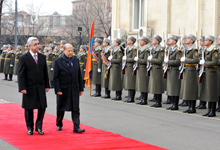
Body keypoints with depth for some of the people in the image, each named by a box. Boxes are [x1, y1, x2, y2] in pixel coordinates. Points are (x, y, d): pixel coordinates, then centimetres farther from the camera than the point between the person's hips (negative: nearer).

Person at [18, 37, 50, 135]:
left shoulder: (42, 57, 8)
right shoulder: (24, 58, -6)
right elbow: (21, 74, -8)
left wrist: (47, 85, 9)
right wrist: (22, 88, -15)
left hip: (40, 87, 4)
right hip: (29, 88, -4)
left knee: (42, 107, 0)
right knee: (29, 109, 6)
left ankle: (39, 127, 15)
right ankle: (30, 128, 20)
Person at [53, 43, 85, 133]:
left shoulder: (76, 60, 8)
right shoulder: (58, 62, -5)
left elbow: (79, 75, 11)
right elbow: (55, 77, -8)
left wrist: (81, 88, 9)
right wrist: (57, 90, -14)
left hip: (74, 89, 3)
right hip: (63, 89, -3)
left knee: (76, 109, -4)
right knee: (61, 109, 11)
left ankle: (76, 127, -5)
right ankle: (59, 125, 29)